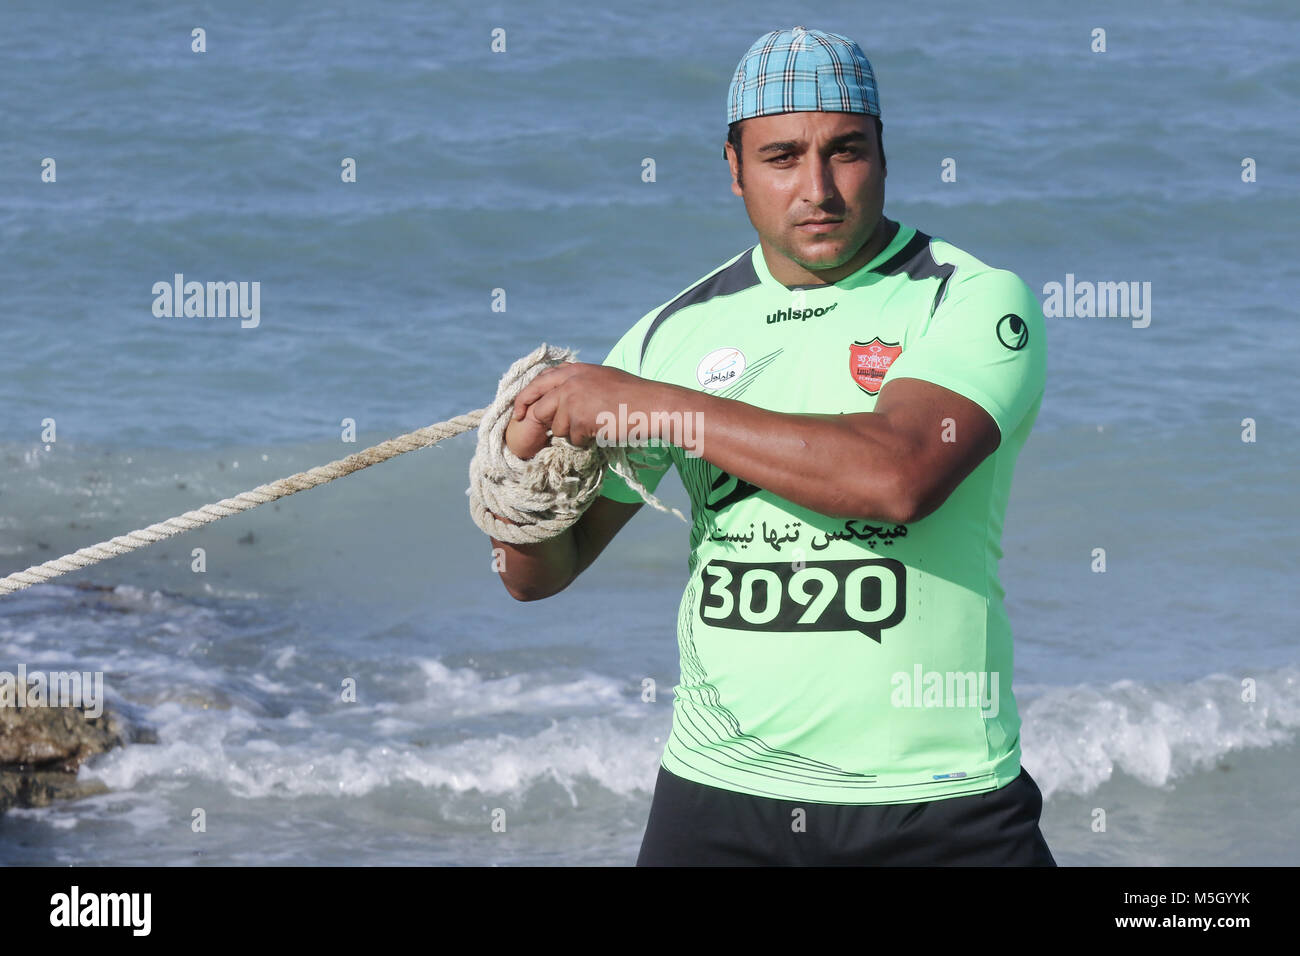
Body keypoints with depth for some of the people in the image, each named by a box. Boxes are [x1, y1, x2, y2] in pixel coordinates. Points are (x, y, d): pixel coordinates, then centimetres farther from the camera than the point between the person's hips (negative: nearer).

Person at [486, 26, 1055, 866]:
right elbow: (544, 573, 11)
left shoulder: (978, 300, -6)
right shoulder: (679, 333, 6)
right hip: (718, 790, 3)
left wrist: (649, 405, -21)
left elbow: (898, 474, -26)